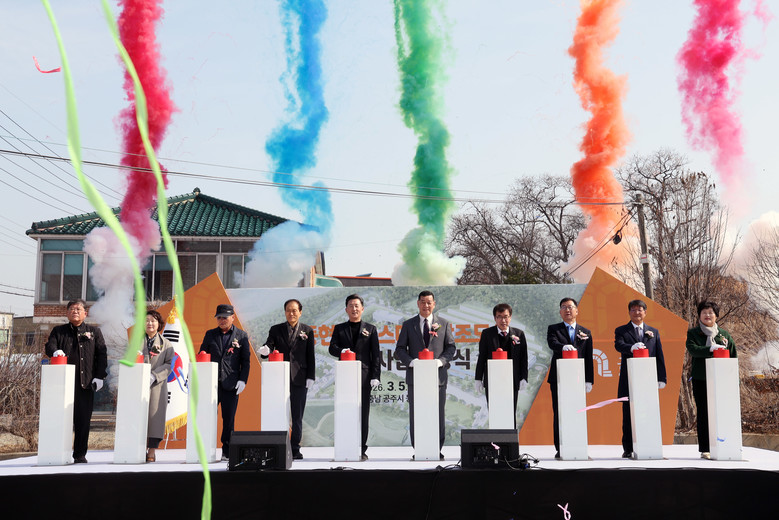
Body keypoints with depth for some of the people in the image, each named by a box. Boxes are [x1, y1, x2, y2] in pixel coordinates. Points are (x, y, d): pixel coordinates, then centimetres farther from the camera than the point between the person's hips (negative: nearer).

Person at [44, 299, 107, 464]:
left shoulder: (94, 332, 14)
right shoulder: (58, 331, 16)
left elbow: (102, 354, 8)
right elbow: (49, 346, 2)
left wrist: (99, 376, -2)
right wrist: (55, 352, -23)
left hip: (86, 382, 0)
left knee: (83, 420, 0)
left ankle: (80, 455, 7)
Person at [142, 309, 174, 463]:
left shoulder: (166, 344, 9)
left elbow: (169, 364, 1)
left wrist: (154, 376, -14)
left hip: (157, 385, -1)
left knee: (155, 414, -4)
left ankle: (152, 451, -1)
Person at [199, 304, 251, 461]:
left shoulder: (242, 336, 6)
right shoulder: (210, 334, 12)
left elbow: (246, 361, 5)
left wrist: (242, 380, -5)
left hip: (231, 384, -1)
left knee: (229, 419, 3)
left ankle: (227, 452, 12)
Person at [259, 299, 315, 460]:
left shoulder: (307, 331, 8)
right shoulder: (276, 330, 9)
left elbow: (310, 356, 6)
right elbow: (269, 346, -3)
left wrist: (310, 377, 0)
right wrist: (265, 350, -27)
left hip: (299, 379, 0)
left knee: (297, 416, 3)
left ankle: (295, 449, 10)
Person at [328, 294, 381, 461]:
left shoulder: (371, 329, 11)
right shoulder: (339, 328, 15)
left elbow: (376, 354, 6)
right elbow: (332, 347, 3)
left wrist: (375, 376, -4)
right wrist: (342, 351, -20)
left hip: (364, 374, -1)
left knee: (363, 413, 1)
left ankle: (362, 449, 7)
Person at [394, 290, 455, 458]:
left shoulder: (443, 324, 10)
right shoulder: (408, 325, 9)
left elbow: (451, 347, 8)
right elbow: (399, 349, 7)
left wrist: (441, 361, -10)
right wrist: (411, 361, -12)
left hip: (438, 375, 0)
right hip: (415, 375, 0)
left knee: (438, 414, 2)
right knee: (415, 415, 2)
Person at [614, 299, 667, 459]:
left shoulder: (654, 332, 15)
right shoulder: (621, 330, 8)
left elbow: (659, 356, 12)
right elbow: (618, 345, -12)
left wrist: (661, 378, 4)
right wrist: (631, 347, -34)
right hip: (629, 379, -2)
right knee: (628, 416, 1)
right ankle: (628, 449, 7)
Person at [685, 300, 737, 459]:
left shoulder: (724, 334, 13)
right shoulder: (693, 333, 7)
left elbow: (733, 355, 14)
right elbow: (692, 349, -11)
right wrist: (711, 349, -25)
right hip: (700, 379, -1)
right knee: (703, 413, -1)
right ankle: (705, 449, 3)